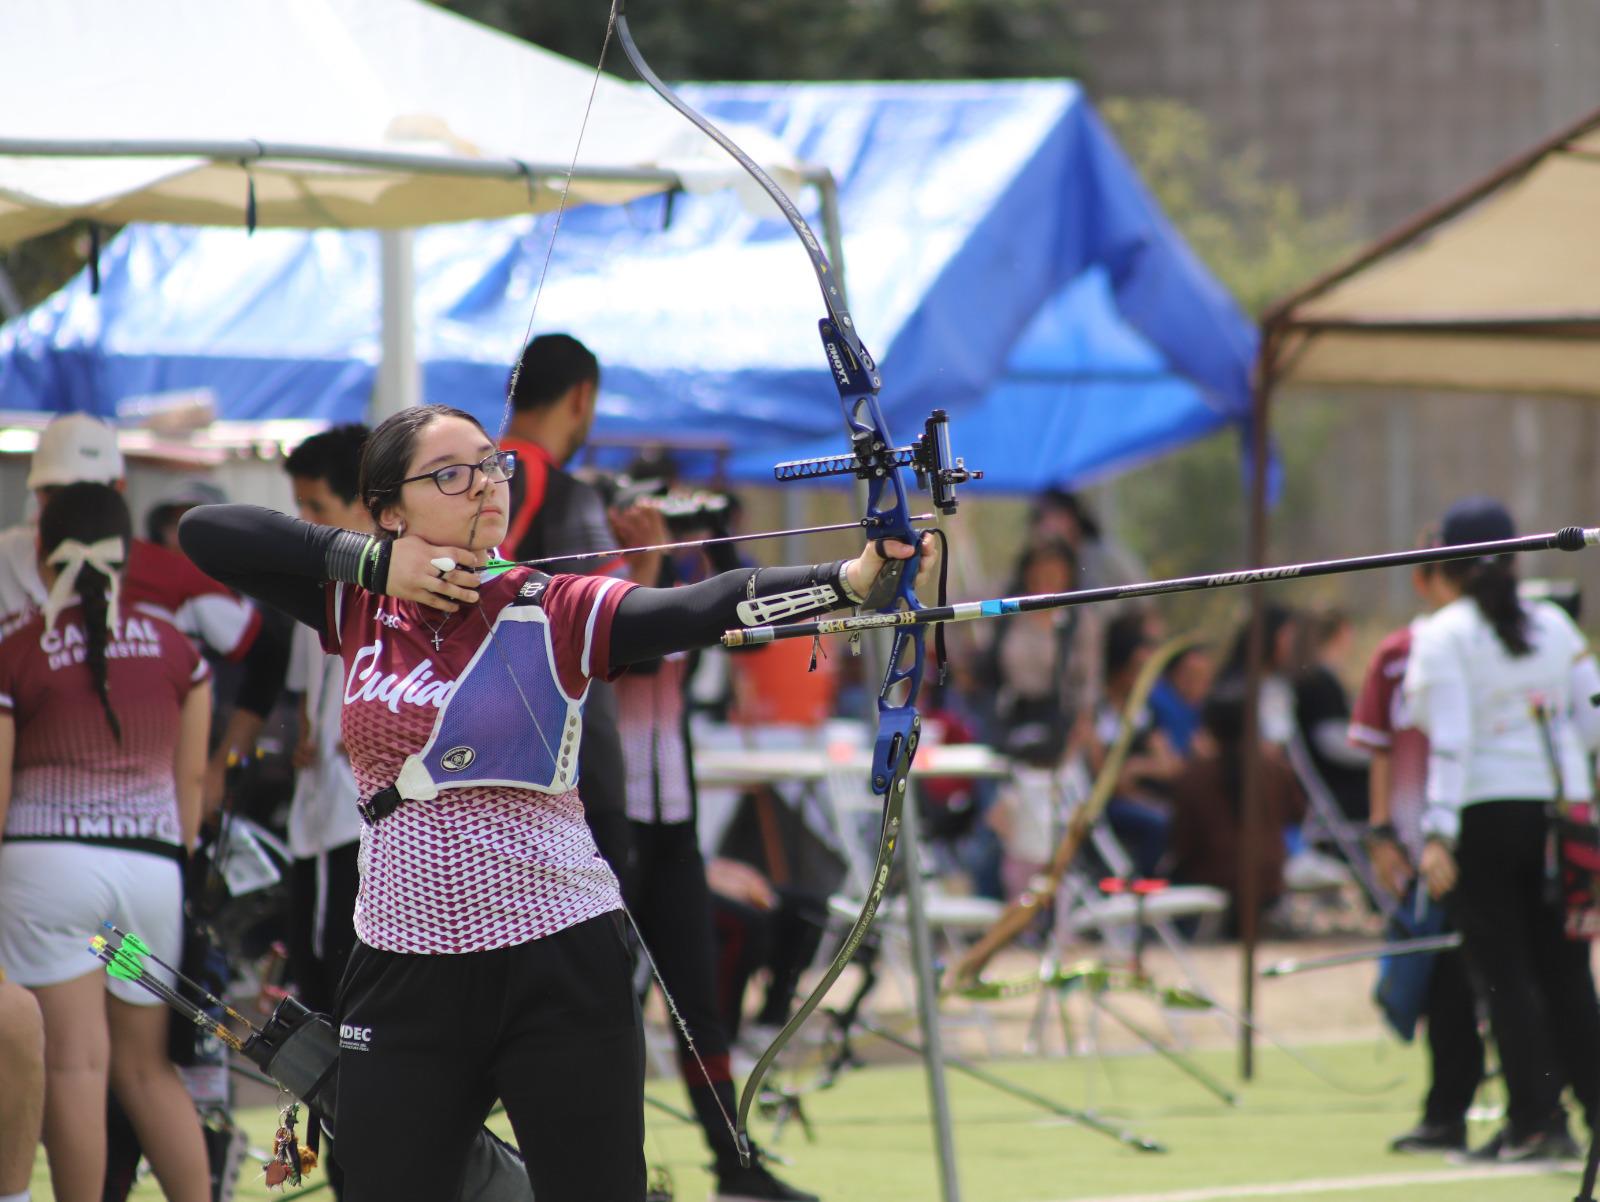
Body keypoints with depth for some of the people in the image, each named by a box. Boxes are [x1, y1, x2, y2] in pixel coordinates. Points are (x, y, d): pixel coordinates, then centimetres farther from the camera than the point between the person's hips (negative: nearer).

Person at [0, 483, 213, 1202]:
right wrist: (180, 866, 22)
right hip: (151, 865, 4)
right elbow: (191, 778, 11)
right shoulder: (175, 651, 6)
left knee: (74, 1062, -4)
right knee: (147, 1068, 13)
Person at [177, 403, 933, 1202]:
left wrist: (850, 578, -35)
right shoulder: (358, 607, 6)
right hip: (405, 977, 3)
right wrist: (371, 561, -7)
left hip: (560, 975, -3)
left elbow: (704, 607, -18)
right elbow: (203, 531, 3)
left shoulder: (554, 614, -3)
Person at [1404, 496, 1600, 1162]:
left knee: (1505, 973, 0)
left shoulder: (1442, 636, -5)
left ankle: (1536, 1119, -3)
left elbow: (1450, 741, -13)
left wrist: (1439, 833, -14)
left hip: (1487, 809, -4)